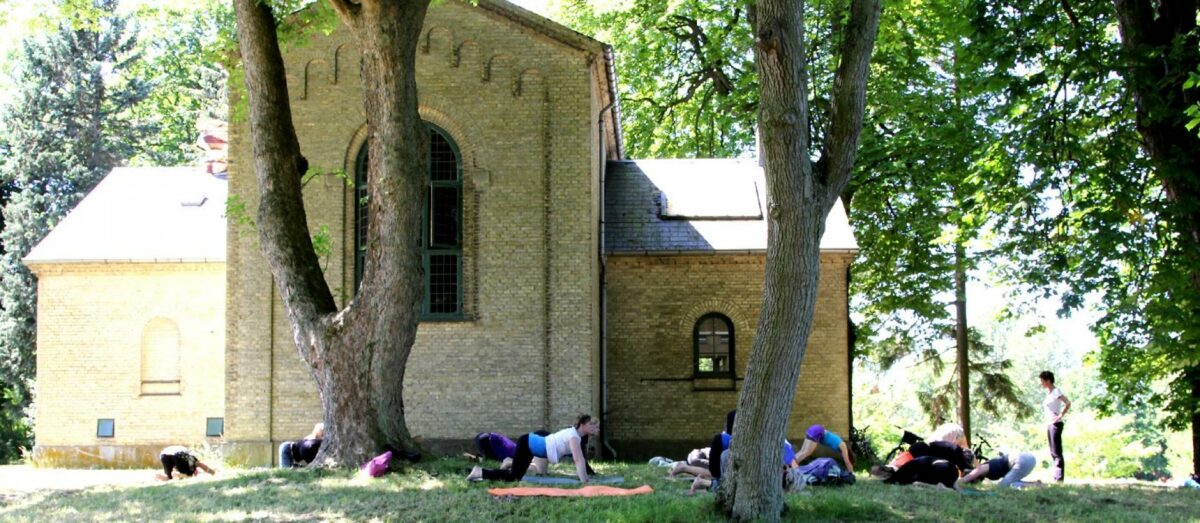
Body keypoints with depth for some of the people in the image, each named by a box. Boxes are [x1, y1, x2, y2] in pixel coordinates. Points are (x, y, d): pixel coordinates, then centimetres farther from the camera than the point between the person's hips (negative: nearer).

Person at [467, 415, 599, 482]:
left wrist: (585, 477, 14)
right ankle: (480, 472, -4)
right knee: (514, 477, -9)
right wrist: (584, 481, -26)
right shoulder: (574, 436, -19)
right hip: (526, 444, -9)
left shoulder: (575, 434, 10)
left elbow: (580, 458, 16)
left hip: (530, 444, 9)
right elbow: (579, 460, -26)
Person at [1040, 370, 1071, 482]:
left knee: (1057, 452, -8)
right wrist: (1047, 425, 12)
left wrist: (1060, 416, -19)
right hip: (1049, 424, 9)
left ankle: (1059, 478, -8)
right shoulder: (1049, 393, 15)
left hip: (1056, 424, -9)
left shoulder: (1056, 391, -11)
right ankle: (1056, 477, 14)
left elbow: (1068, 403, -23)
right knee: (1053, 453, 10)